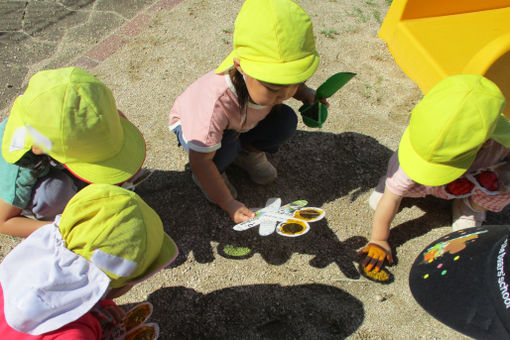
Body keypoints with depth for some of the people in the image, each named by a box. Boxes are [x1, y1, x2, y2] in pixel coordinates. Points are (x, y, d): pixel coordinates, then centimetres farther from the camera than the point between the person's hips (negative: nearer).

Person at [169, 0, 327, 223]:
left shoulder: (269, 81, -30)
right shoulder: (217, 102, -46)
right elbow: (200, 161, -35)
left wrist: (305, 93, -21)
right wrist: (229, 204, -33)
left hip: (240, 124, 5)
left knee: (286, 120, -18)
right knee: (223, 147, -37)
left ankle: (249, 152, 8)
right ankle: (207, 177, -3)